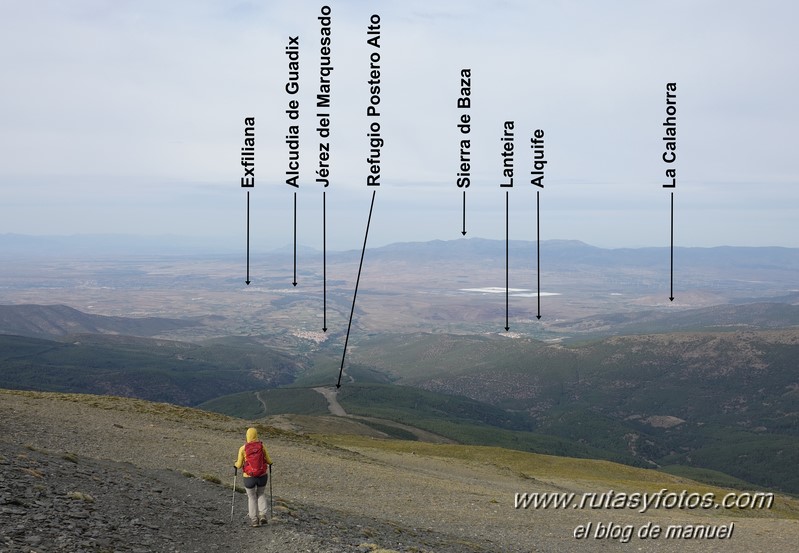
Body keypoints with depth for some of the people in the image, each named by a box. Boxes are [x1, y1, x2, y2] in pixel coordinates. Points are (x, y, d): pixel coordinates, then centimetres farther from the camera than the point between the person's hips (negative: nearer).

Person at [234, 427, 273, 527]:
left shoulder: (243, 449, -10)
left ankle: (254, 520, 18)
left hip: (249, 478, -1)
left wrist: (235, 465, 21)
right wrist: (270, 462, 25)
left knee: (252, 497, 20)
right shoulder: (262, 446, -7)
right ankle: (262, 516, 11)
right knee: (261, 494, 26)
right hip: (262, 476, 1)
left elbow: (239, 465, -3)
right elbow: (268, 460, 1)